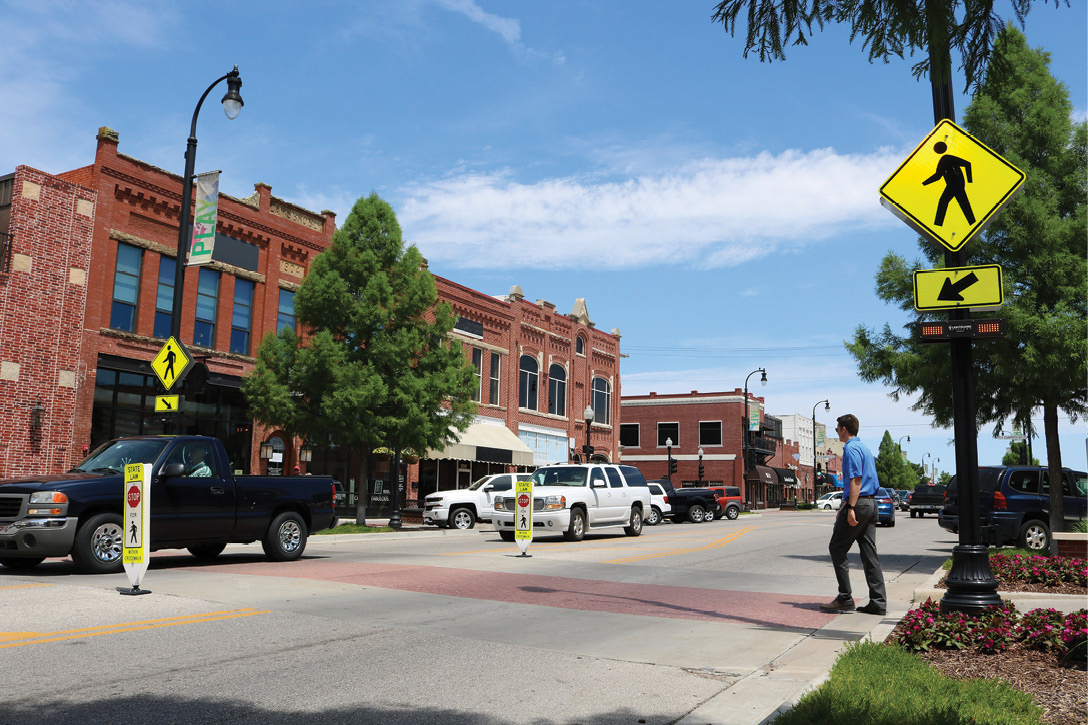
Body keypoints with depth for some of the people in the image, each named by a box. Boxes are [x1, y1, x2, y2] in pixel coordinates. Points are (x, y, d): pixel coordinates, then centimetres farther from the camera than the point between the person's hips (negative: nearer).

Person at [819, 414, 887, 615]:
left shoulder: (851, 449, -10)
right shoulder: (863, 447, 20)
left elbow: (856, 480, -18)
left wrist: (850, 508, -21)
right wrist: (844, 507, 29)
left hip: (859, 504, -9)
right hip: (871, 503, 9)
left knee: (837, 548, -1)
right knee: (869, 553, 7)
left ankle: (845, 598, -2)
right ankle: (878, 602, 5)